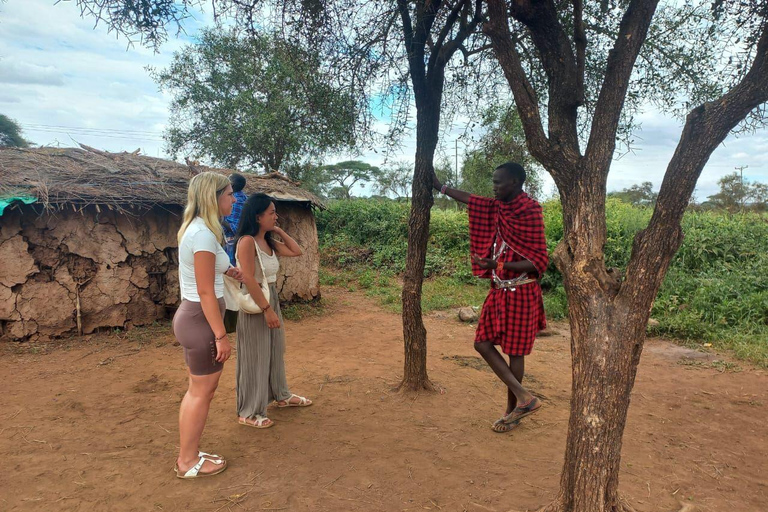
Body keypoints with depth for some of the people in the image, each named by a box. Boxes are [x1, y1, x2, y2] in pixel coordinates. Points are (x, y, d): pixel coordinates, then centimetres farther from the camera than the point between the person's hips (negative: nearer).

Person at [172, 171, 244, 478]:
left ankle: (187, 455, 35)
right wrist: (221, 335, -19)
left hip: (191, 317, 10)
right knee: (202, 393, 6)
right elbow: (206, 292, -22)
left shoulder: (196, 228, 8)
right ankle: (188, 462, 23)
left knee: (198, 390, 20)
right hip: (201, 320, -10)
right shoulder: (204, 234, -22)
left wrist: (228, 270, 26)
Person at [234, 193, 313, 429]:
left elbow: (296, 251, 14)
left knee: (276, 351, 21)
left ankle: (282, 395, 39)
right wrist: (266, 309, -24)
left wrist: (279, 231, 6)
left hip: (272, 299, 9)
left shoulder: (269, 241, 6)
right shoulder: (247, 241, -19)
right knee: (255, 357, 3)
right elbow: (249, 279, -24)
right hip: (255, 304, -9)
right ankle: (249, 412, 18)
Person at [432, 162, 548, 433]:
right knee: (483, 343, 7)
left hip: (520, 292, -8)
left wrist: (500, 265, -31)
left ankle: (512, 411, 19)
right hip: (499, 290, 8)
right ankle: (523, 397, 14)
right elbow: (471, 199, 21)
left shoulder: (530, 212, -17)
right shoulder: (499, 207, 5)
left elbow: (539, 261, -19)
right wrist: (440, 186, 27)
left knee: (514, 351, 3)